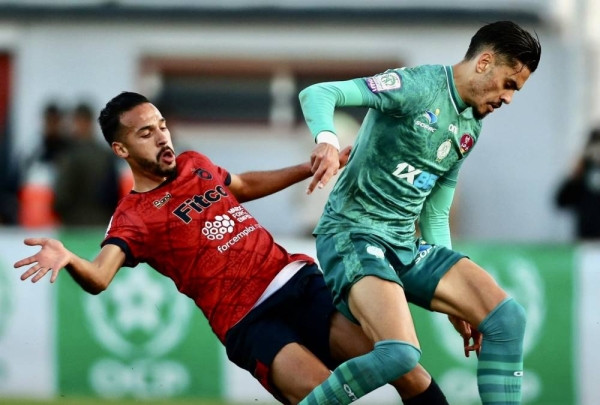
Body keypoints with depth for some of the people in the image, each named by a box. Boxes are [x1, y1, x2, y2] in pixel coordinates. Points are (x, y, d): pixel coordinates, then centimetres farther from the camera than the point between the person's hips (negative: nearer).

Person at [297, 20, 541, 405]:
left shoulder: (471, 129, 14)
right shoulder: (418, 87, -12)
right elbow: (318, 93, -22)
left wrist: (455, 300, 20)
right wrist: (327, 140, -44)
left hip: (406, 244, 9)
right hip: (352, 235, -8)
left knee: (507, 318, -8)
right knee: (401, 353, -30)